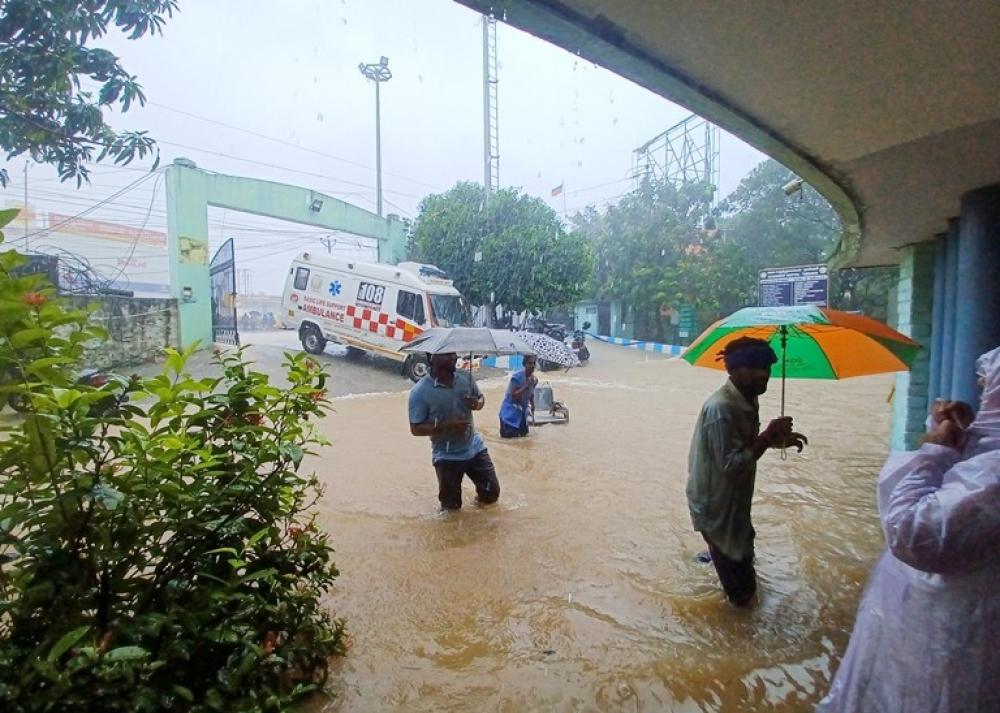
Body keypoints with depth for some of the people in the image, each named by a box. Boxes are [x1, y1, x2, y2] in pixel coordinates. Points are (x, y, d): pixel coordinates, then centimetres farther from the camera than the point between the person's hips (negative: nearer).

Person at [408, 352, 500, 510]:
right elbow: (416, 428, -17)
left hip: (475, 448, 4)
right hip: (447, 456, -4)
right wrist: (446, 424, -28)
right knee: (452, 506, 10)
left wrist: (477, 404, -14)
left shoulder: (465, 377, -6)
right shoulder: (420, 391, -19)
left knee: (492, 493, 12)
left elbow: (480, 397, 11)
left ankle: (480, 497, 43)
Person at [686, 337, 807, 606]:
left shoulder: (747, 401, -1)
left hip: (733, 497, 9)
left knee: (741, 550, 31)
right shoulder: (720, 408, -31)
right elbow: (731, 464, -30)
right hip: (715, 502, -9)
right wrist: (768, 437, -28)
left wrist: (778, 439, -1)